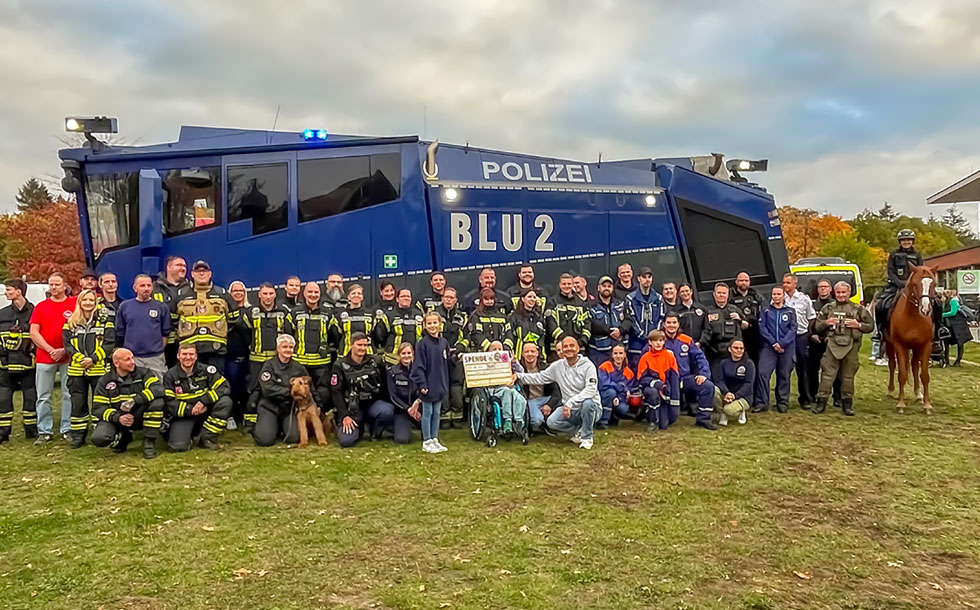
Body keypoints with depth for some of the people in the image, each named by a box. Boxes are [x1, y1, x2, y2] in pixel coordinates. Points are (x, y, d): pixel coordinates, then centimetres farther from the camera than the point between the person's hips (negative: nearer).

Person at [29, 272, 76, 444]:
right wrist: (51, 350, -8)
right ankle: (44, 432, 10)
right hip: (44, 358, 2)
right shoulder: (40, 307, 10)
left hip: (68, 357, -2)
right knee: (43, 396, 4)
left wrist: (64, 350, -9)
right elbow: (34, 333, 4)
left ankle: (68, 429, 8)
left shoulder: (74, 304, 3)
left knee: (69, 394, 1)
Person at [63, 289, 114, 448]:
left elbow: (109, 343, -5)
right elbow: (67, 344, 5)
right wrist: (80, 359, -10)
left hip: (99, 369, -3)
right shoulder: (71, 322, 10)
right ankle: (78, 435, 16)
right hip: (76, 369, 3)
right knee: (78, 403, 7)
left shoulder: (104, 320, 2)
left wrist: (93, 359, -14)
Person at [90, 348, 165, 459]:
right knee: (98, 438, -27)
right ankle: (123, 438, 9)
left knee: (157, 401, -30)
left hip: (139, 417, -1)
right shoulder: (105, 381, -1)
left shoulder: (143, 373, -5)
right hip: (116, 419, 1)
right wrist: (118, 418, -25)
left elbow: (158, 389, -24)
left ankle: (149, 442, -16)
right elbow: (98, 408, -6)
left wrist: (134, 401, -36)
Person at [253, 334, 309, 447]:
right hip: (269, 407, -3)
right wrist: (289, 392, -20)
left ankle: (282, 429, 16)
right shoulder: (269, 365, -4)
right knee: (266, 439, -21)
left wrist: (316, 404, 1)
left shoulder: (298, 368, 7)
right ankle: (260, 426, 15)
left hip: (289, 408, 3)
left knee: (294, 438, -19)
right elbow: (268, 388, -16)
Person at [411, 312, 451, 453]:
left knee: (437, 413, 13)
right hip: (428, 386, -5)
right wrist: (422, 384, -17)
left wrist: (446, 385, 13)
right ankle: (427, 442, 12)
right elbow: (418, 366, -13)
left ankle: (435, 439, 23)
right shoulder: (423, 343, -11)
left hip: (440, 386, 5)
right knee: (427, 413, 4)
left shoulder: (444, 343, 6)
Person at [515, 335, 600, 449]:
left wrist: (570, 403, -34)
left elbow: (591, 390, -25)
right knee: (552, 422, -21)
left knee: (587, 403, -38)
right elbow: (539, 377, 7)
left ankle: (587, 438, -12)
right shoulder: (557, 366, 3)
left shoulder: (587, 366, -13)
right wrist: (518, 376, -6)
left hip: (590, 408, -4)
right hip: (570, 410, 4)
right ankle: (578, 430, 8)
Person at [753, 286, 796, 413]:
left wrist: (782, 343, -13)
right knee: (763, 373, -13)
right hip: (769, 347, 0)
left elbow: (792, 329, 1)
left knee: (784, 375, 4)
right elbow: (762, 328, 0)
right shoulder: (766, 311, 11)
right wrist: (774, 343, -11)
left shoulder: (790, 311, 11)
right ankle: (761, 403, -8)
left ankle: (783, 403, 16)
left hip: (787, 347, 1)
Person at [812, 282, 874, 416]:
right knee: (827, 373, -2)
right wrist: (826, 323, -7)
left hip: (851, 346, 0)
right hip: (833, 345, 0)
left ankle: (847, 404, 16)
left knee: (848, 376, 7)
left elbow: (871, 326, 9)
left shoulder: (858, 309, 7)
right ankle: (821, 402, 3)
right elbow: (817, 326, 14)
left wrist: (858, 325, -9)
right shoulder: (828, 308, 10)